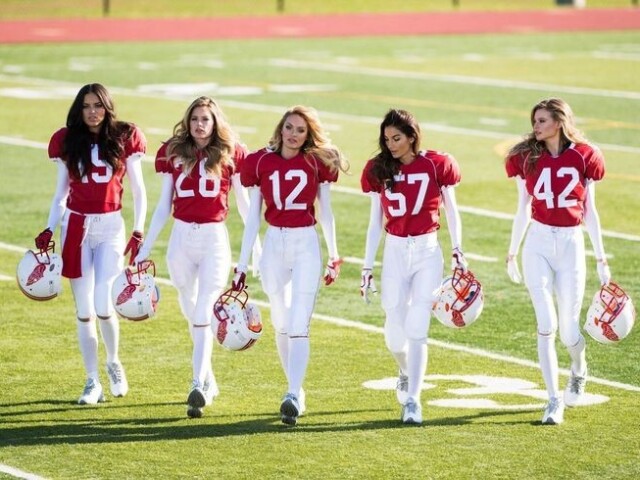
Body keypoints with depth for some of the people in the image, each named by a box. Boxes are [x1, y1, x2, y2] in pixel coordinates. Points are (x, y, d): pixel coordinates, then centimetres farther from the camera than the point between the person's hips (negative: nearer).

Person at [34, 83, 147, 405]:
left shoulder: (125, 139, 1)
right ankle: (92, 382, 12)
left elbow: (138, 190, 5)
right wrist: (49, 230, 0)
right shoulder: (68, 142, 5)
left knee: (104, 306, -13)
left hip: (110, 227, -2)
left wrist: (138, 231, -3)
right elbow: (61, 192, 12)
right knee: (84, 311, 2)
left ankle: (114, 363, 15)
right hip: (76, 227, 2)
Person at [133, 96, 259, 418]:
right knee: (190, 312, 12)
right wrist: (145, 247, 9)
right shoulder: (173, 153, 5)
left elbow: (243, 202, 7)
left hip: (214, 238, -3)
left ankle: (198, 386, -18)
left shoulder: (231, 154, -1)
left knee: (204, 313, -12)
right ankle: (208, 380, 28)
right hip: (181, 237, 3)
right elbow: (164, 205, 10)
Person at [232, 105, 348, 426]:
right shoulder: (261, 163, 3)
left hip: (306, 245, -2)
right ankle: (296, 390, 24)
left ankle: (293, 396, -19)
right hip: (274, 245, 2)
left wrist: (334, 255, 16)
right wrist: (242, 264, 4)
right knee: (281, 324, 10)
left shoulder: (318, 163, 2)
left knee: (299, 325, -12)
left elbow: (326, 212, 11)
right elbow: (253, 216, 6)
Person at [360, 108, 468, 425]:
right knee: (394, 334, 2)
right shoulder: (379, 170, 2)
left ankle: (412, 401, -4)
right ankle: (406, 372, 35)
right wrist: (367, 268, 6)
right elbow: (375, 222, 7)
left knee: (417, 329, -10)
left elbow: (451, 210, 7)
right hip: (394, 252, 2)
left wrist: (457, 250, -2)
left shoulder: (436, 165, -4)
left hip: (427, 251, -2)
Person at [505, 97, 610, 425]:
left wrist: (601, 259, 6)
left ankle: (578, 371, 37)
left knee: (568, 331, 2)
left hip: (571, 244, -1)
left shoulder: (583, 157, -1)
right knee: (546, 325, -10)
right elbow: (523, 209, 11)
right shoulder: (527, 157, 2)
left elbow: (589, 211, 5)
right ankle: (554, 400, -1)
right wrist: (511, 253, 14)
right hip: (537, 244, 1)